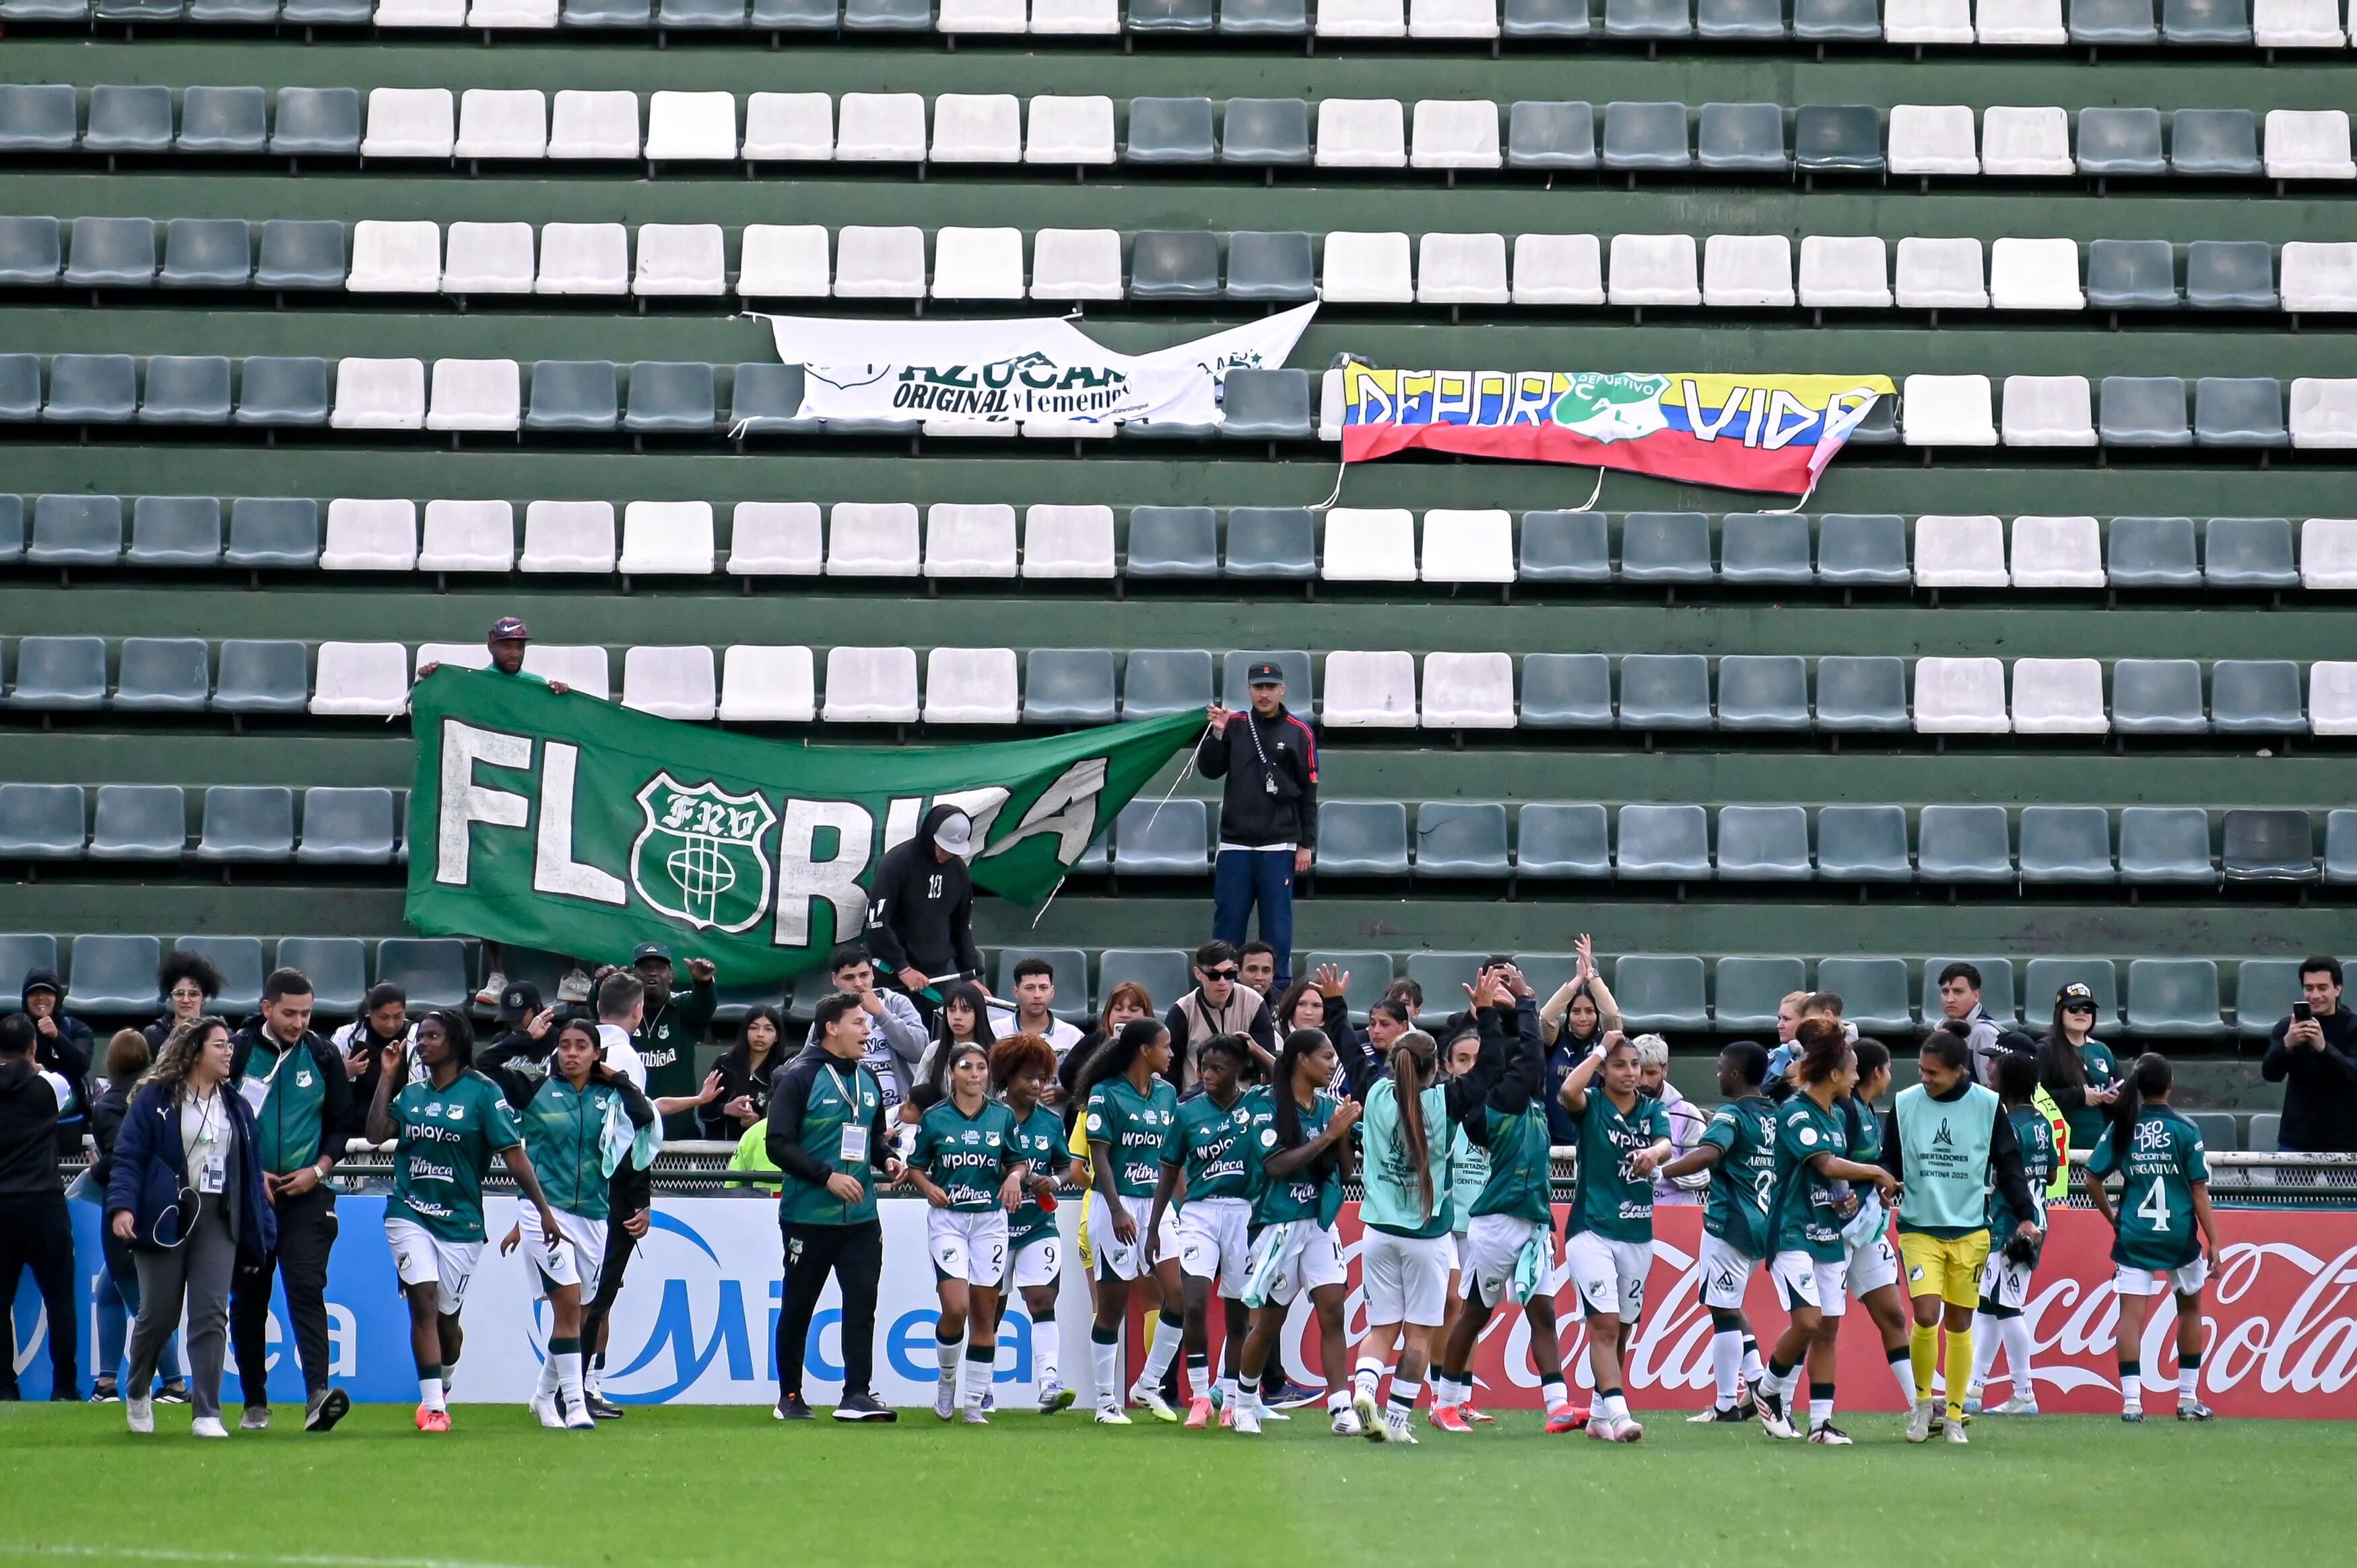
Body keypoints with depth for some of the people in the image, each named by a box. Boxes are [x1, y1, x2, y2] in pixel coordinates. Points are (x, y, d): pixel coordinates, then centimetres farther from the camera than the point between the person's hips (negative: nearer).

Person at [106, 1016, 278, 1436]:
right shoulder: (154, 1099, -1)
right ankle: (136, 1394, 30)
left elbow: (251, 1170, 12)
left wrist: (261, 1230, 8)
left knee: (211, 1315, -7)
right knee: (158, 1314, 4)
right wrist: (122, 1206, -20)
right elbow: (129, 1157, -6)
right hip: (165, 1217, -3)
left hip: (217, 1220, 3)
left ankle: (207, 1414, -8)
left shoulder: (237, 1106, 13)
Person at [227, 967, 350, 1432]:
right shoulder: (236, 1051, -2)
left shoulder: (323, 1056, 4)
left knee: (307, 1289, -14)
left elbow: (343, 1123, 11)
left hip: (306, 1196, 0)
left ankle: (318, 1395, -25)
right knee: (248, 1299, 6)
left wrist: (318, 1170, -3)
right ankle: (255, 1403, 16)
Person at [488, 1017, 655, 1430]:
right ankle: (575, 1403, -12)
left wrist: (618, 1079, -4)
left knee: (574, 1312, 11)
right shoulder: (537, 1090, 1)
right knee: (568, 1303, -14)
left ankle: (546, 1396, 29)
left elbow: (646, 1117, -10)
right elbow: (487, 1067, -3)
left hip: (592, 1216, 3)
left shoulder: (610, 1097, 6)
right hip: (546, 1210, -3)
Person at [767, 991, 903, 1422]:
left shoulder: (868, 1079, 12)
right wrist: (827, 1176, -19)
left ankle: (857, 1395, -6)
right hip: (808, 1217, -5)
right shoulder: (799, 1078, -8)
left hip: (861, 1217, 5)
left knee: (862, 1302, -6)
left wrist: (887, 1159, 3)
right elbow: (779, 1145, -13)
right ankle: (790, 1396, 18)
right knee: (797, 1307, 6)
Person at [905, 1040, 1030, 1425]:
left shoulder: (1003, 1117, 5)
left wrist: (1016, 1177, -8)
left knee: (984, 1313, 2)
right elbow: (915, 1167, 7)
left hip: (991, 1219, 2)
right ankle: (947, 1378, 13)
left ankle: (973, 1404, 9)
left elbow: (1018, 1162, 13)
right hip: (947, 1219, -2)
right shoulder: (934, 1119, 0)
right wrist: (929, 1188, -12)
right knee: (956, 1307, -15)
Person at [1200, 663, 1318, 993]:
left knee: (1277, 922, -1)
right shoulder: (1234, 725, 9)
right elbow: (1210, 770, 4)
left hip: (1279, 846, -2)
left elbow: (1309, 792, 3)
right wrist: (1217, 733, -11)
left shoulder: (1299, 733, 3)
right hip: (1235, 844, 2)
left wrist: (1306, 844, -2)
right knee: (1227, 921, 1)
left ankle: (1278, 993, 4)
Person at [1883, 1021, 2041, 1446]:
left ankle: (1955, 1416, 18)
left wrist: (2025, 1215, -3)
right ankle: (1922, 1400, 10)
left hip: (1970, 1231, 0)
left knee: (1959, 1323, 6)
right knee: (1926, 1317, -14)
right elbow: (1890, 1163, 6)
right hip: (1919, 1228, 0)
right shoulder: (1904, 1104, -2)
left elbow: (2008, 1164, 4)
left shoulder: (1988, 1105, -3)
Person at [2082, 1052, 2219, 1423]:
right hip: (2180, 1236, -1)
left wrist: (2112, 1217, 16)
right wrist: (2213, 1243, -3)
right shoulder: (2185, 1130, -7)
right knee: (2191, 1308, 18)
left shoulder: (2122, 1128, -1)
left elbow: (2093, 1180, 0)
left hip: (2133, 1236, 1)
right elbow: (2199, 1190, -6)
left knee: (2131, 1314, 1)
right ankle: (2188, 1399, 22)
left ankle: (2131, 1402, -9)